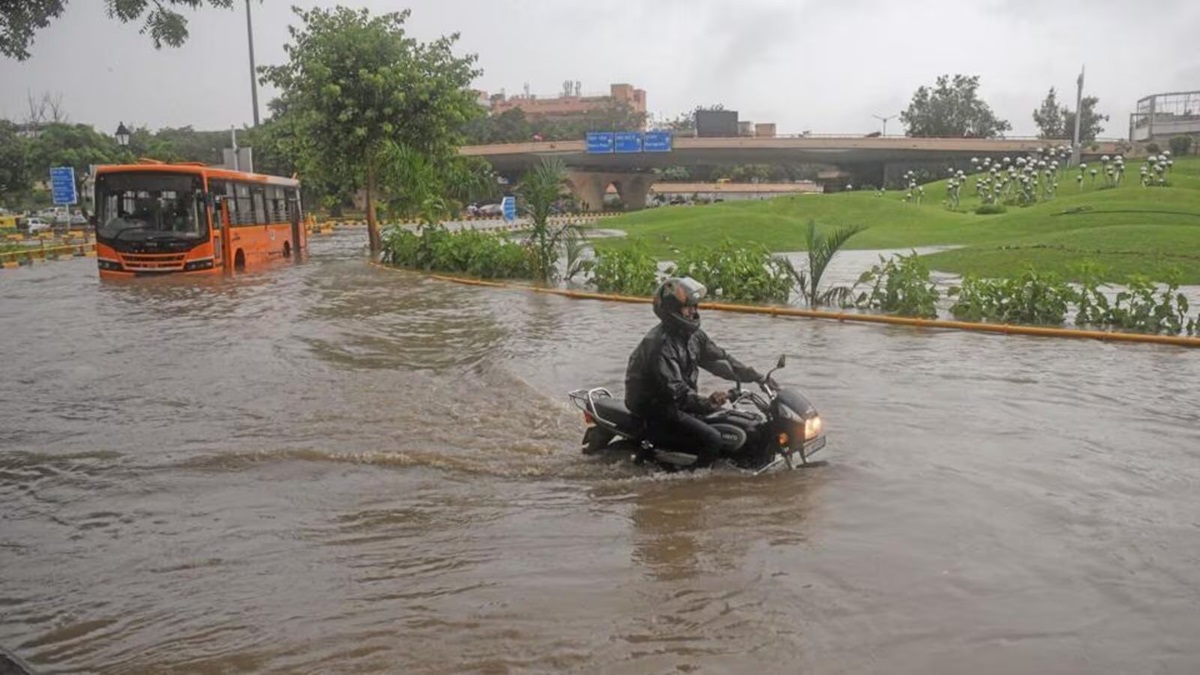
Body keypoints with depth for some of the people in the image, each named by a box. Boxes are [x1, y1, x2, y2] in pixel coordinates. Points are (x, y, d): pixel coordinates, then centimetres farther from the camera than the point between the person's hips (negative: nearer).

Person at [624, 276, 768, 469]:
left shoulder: (693, 336, 8)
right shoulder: (660, 343, -22)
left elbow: (719, 359, 14)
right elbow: (673, 388, -30)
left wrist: (757, 377, 9)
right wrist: (706, 403, -43)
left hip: (682, 404, 10)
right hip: (655, 409, -10)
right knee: (712, 440, -23)